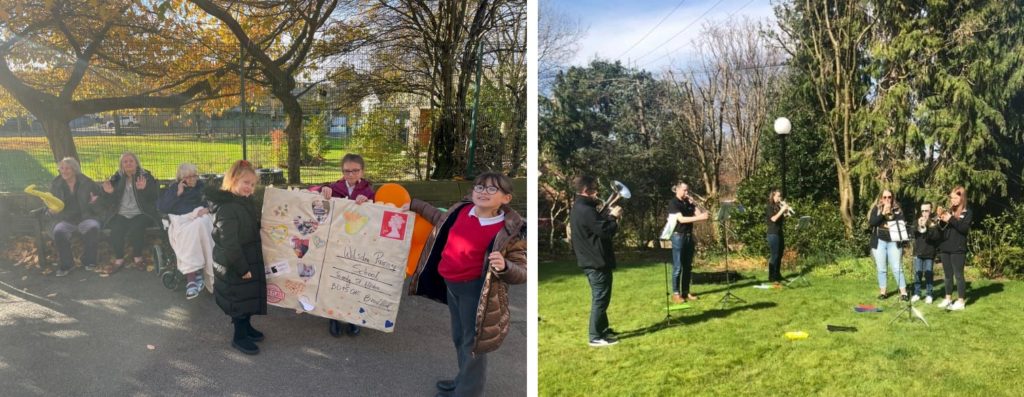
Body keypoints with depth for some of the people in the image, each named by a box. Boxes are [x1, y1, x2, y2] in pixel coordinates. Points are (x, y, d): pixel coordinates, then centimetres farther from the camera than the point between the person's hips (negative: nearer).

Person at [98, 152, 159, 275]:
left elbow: (154, 195, -9)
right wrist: (109, 193, -8)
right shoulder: (117, 178, 13)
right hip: (122, 214, 3)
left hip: (141, 214, -3)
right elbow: (111, 202, 14)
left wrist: (144, 189, -29)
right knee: (116, 230, -27)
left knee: (135, 229, -32)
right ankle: (119, 259, -9)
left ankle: (137, 257, -9)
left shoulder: (146, 176, 5)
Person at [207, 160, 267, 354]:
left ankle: (246, 326, 39)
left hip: (250, 260, 9)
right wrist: (242, 268, -23)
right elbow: (229, 243, -27)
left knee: (251, 294, 20)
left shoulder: (247, 202, 7)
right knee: (240, 297, 3)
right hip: (235, 265, -9)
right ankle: (239, 336, 18)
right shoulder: (227, 208, -24)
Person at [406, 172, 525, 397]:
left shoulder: (509, 231, -21)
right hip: (452, 285, 7)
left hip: (476, 290, -7)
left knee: (472, 342, 6)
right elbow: (443, 221, 20)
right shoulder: (462, 209, -3)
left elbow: (522, 273, -18)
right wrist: (415, 205, 21)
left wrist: (504, 267, -39)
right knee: (459, 337, 25)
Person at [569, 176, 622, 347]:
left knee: (600, 298, 20)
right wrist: (613, 217, -9)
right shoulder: (586, 210, -22)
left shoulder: (578, 208, 12)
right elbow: (605, 231, -24)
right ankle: (596, 337, 2)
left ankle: (602, 329, 31)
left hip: (591, 259, 11)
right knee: (600, 298, -4)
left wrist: (608, 216, 6)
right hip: (597, 261, -11)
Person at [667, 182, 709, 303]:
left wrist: (693, 203, -5)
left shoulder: (688, 203, 13)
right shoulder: (673, 202, -8)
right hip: (678, 236, -7)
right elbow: (681, 219, -20)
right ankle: (676, 294, 2)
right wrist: (699, 217, -27)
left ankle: (686, 292, 16)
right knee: (678, 267, -4)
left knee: (688, 266, 9)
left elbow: (699, 213, 5)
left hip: (689, 236, 7)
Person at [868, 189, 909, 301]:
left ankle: (903, 292, 3)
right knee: (881, 268, 6)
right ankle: (882, 291, 13)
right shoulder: (876, 208, 4)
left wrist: (891, 214, -16)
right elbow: (871, 222, -9)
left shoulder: (897, 209, 5)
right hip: (879, 242, 0)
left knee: (897, 268, -3)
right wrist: (883, 213, -18)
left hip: (893, 242, 0)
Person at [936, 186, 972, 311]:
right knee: (948, 275, 10)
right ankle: (948, 299, 17)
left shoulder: (967, 212, -1)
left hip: (958, 249, -5)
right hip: (945, 247, 5)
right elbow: (941, 229, 12)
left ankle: (961, 301, 2)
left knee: (958, 275, -3)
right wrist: (941, 220, -6)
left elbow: (964, 228, -15)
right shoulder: (949, 211, 13)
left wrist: (951, 219, -21)